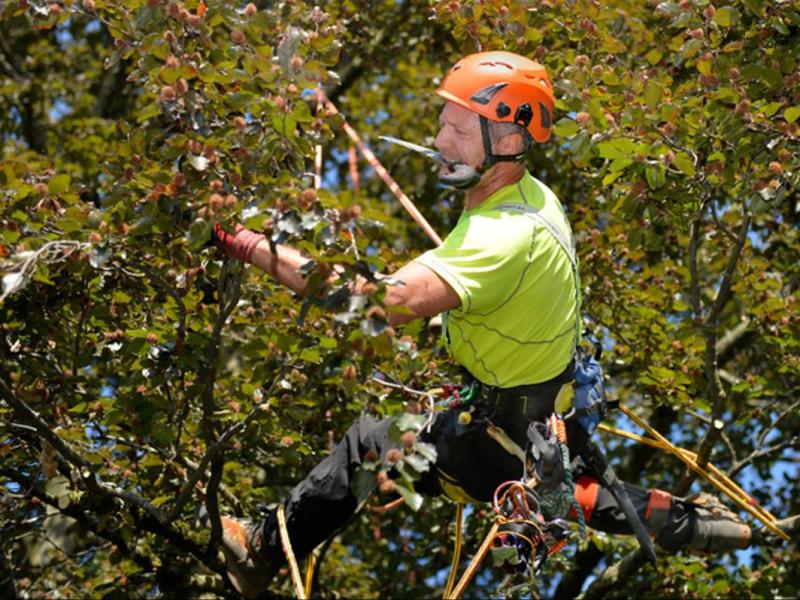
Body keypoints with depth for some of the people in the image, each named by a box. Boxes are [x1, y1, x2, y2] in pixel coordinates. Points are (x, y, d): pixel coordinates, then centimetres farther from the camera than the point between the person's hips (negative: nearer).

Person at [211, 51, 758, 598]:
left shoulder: (504, 236, -33)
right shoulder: (533, 195, -3)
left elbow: (388, 303, -45)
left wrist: (254, 248, -44)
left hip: (520, 440, -9)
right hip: (559, 405, 9)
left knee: (368, 446, -3)